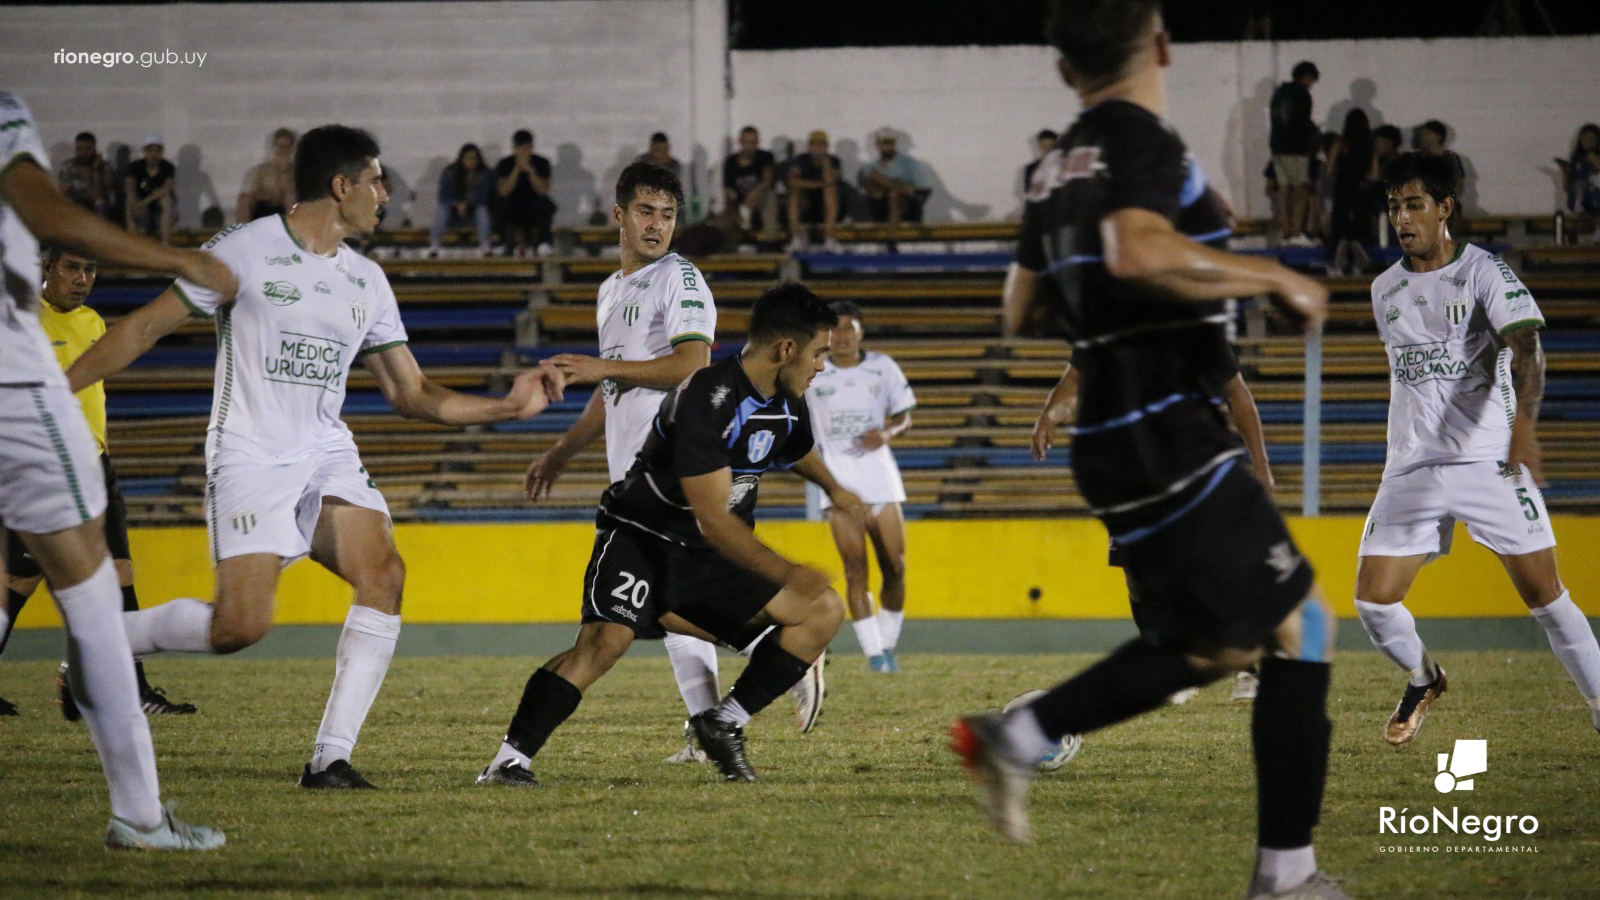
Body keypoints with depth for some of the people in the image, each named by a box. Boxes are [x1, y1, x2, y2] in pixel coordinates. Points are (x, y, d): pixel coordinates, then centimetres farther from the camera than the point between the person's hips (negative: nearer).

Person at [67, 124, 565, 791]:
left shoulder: (367, 281, 12)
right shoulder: (245, 250, -6)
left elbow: (411, 394, 16)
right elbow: (146, 327, -1)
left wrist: (509, 405, 4)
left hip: (328, 456, 6)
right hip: (249, 456, -6)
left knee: (383, 573, -19)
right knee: (240, 627, -19)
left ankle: (331, 757, -15)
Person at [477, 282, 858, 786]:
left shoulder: (788, 405, 3)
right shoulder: (705, 399, -25)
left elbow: (799, 451, 32)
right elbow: (713, 520, -29)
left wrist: (834, 489, 49)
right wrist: (786, 573, -33)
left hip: (709, 559, 8)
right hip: (642, 537, -8)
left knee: (824, 611, -5)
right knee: (605, 640, -32)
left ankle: (724, 724, -3)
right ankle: (509, 760, -29)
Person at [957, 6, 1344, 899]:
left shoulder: (1061, 167, 14)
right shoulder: (1141, 142, -13)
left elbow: (1020, 306, 26)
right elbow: (1138, 253, -33)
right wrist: (1275, 276, -22)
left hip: (1118, 441, 9)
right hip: (1171, 434, -9)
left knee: (1208, 644, 17)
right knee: (1299, 626, -5)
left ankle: (1015, 738, 12)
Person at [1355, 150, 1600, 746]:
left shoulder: (1484, 272, -6)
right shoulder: (1386, 290, 11)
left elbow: (1525, 346, -21)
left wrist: (1523, 422, -37)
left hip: (1491, 460, -4)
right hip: (1412, 468, 4)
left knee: (1543, 591, -8)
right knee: (1373, 601, -5)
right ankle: (1422, 679, 23)